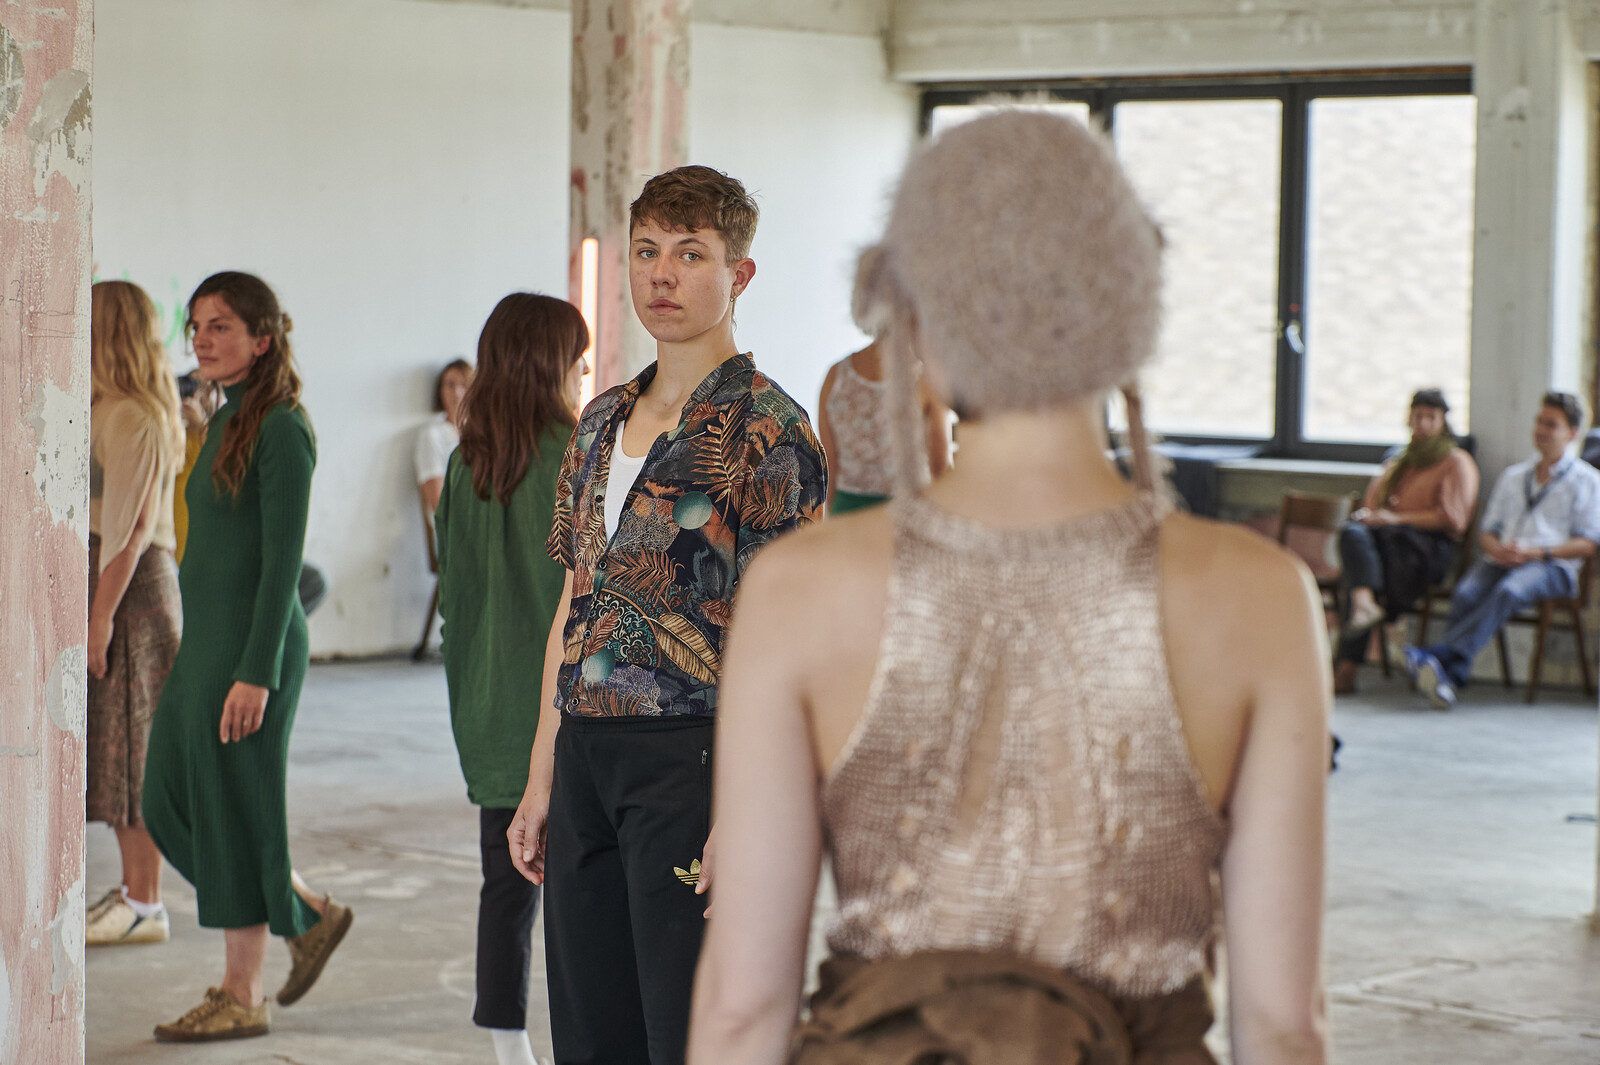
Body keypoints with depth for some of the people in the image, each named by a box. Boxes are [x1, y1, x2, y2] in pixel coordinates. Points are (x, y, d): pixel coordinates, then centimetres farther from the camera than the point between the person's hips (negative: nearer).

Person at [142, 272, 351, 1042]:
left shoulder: (279, 430, -13)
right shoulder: (228, 422, 14)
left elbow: (283, 561, -17)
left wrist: (256, 673, -21)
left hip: (252, 642, -9)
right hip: (204, 639, 9)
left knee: (234, 810, -2)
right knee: (171, 804, 11)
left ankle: (242, 997, 8)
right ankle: (309, 916, 24)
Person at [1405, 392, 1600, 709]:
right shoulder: (1513, 476, 28)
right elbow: (1487, 532, 23)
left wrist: (1536, 552, -13)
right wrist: (1497, 548, -3)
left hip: (1552, 566, -4)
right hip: (1500, 561, 4)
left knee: (1508, 591, -38)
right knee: (1465, 594, -31)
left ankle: (1441, 656, -51)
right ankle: (1452, 675, -45)